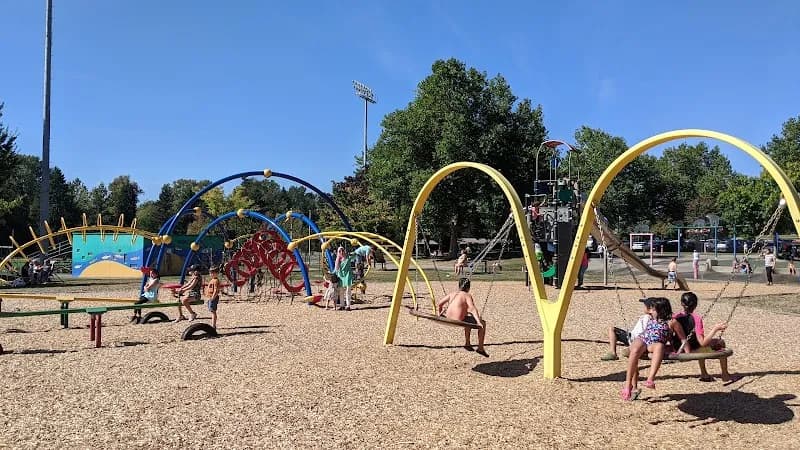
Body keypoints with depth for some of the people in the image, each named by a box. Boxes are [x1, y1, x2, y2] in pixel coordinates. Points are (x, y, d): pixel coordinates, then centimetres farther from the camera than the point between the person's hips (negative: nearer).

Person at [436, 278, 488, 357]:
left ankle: (467, 343, 46)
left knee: (470, 318, 37)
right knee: (483, 323, 13)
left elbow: (438, 304, 16)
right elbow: (473, 309, -20)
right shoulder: (467, 295, -5)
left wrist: (440, 314, 31)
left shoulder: (452, 294, 12)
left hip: (448, 319, 7)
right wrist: (478, 322, -25)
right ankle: (480, 348, 18)